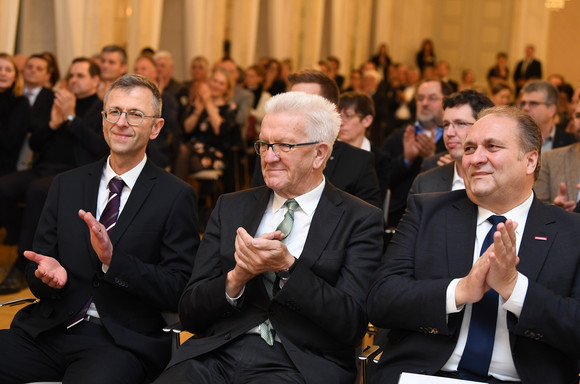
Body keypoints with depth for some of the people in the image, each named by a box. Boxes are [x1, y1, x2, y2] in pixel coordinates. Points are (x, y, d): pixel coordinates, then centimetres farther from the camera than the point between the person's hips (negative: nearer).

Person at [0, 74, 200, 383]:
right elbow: (35, 269, 15)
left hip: (122, 343, -4)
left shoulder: (176, 197, 1)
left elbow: (179, 291, -5)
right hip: (51, 332, 5)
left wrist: (113, 259, -18)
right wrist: (49, 275, -10)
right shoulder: (65, 186, 14)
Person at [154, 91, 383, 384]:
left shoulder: (360, 220, 4)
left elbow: (352, 326, -6)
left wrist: (288, 267, -16)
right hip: (216, 356, 4)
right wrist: (236, 278, -9)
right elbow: (189, 313, 11)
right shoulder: (230, 208, 15)